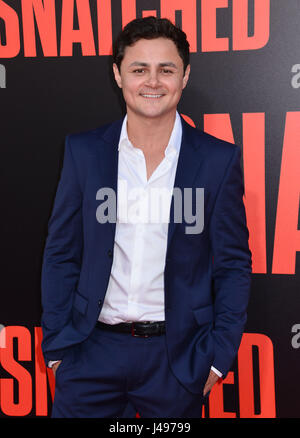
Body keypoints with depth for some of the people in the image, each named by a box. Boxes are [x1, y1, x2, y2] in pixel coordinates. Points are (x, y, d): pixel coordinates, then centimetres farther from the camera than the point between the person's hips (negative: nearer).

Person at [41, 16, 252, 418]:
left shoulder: (219, 160, -4)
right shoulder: (84, 152, 0)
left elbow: (234, 265, 0)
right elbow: (61, 255, 4)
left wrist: (218, 355, -4)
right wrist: (56, 346, 0)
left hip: (177, 356, 0)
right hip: (93, 352, 1)